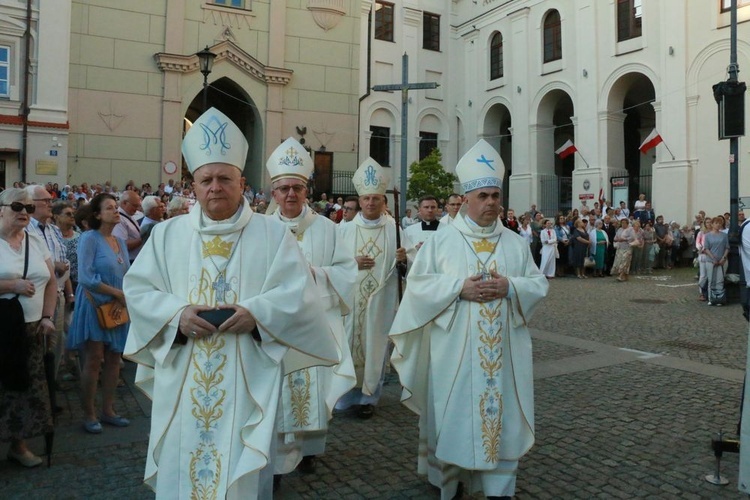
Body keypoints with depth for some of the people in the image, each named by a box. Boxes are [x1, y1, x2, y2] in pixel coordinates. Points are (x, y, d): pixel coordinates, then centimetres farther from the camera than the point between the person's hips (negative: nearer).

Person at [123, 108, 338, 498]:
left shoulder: (272, 234, 2)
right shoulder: (167, 234, 9)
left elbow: (298, 292, -5)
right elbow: (137, 289, 4)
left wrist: (257, 313, -21)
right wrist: (177, 314, -14)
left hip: (247, 380, -2)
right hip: (183, 381, 2)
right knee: (182, 467, 10)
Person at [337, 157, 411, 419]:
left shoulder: (394, 228, 2)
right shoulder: (345, 229, 4)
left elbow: (414, 258, -1)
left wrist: (405, 257, -23)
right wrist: (352, 262, -14)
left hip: (381, 301, 0)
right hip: (350, 300, 1)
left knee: (375, 346, 6)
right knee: (349, 344, 4)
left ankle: (368, 395, 20)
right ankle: (346, 393, 20)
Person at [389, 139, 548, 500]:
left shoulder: (515, 243, 8)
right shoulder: (442, 239, 0)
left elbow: (539, 285, 7)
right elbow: (418, 283, -4)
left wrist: (509, 287, -13)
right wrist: (460, 287, -17)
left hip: (502, 347, 2)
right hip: (455, 347, -2)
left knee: (501, 410, 6)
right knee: (453, 412, 5)